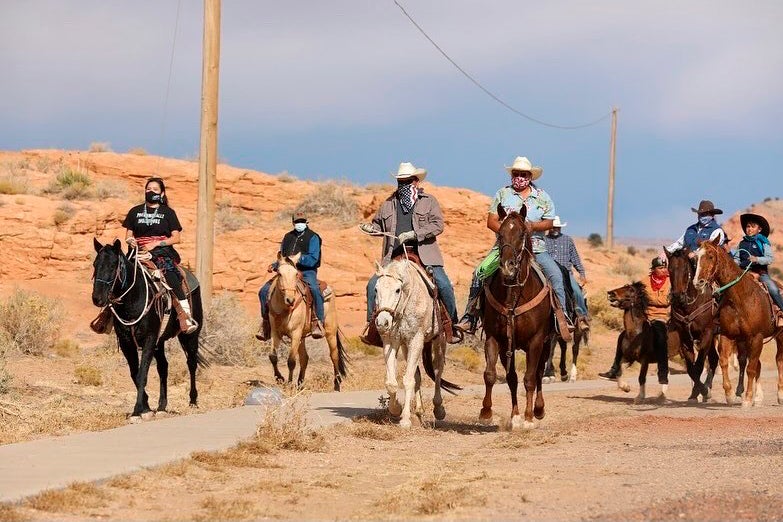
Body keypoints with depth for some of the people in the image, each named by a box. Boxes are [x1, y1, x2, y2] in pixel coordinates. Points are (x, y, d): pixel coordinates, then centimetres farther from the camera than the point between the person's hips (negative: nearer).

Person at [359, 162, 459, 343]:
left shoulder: (429, 201, 5)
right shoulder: (388, 204, 15)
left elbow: (438, 225, -6)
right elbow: (379, 225, 25)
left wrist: (414, 234, -17)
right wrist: (370, 228, 1)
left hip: (425, 256, -3)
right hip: (394, 258, 3)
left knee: (443, 285, -17)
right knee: (373, 285, -11)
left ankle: (452, 326, -1)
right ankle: (372, 324, 3)